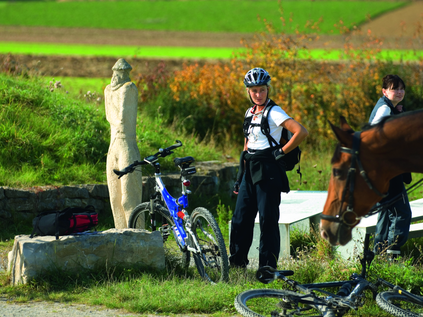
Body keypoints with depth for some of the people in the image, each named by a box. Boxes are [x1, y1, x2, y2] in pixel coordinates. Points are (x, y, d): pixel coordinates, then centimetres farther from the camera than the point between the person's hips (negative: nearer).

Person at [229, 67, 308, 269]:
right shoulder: (250, 113, 14)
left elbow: (301, 132, -22)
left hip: (268, 171, -8)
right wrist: (241, 178, 21)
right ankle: (236, 265, 20)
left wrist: (282, 152, -15)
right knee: (240, 220, 9)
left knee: (268, 220, -5)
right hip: (250, 171, 8)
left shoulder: (274, 112, -10)